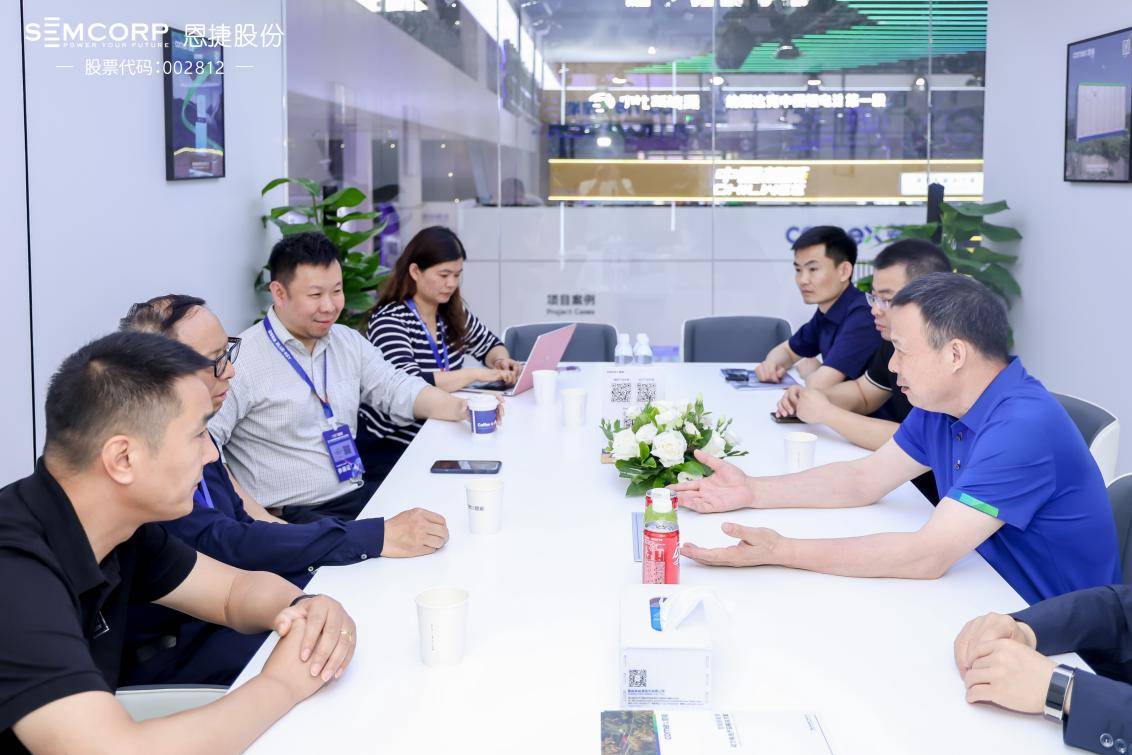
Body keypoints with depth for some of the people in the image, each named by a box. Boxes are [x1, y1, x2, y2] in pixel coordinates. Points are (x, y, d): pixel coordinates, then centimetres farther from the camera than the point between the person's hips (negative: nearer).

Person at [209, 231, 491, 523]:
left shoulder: (349, 342, 13)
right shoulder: (242, 359, -11)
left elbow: (396, 388, 16)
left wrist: (461, 408, -3)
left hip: (359, 495, 8)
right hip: (291, 514, -8)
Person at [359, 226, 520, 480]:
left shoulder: (453, 313, 7)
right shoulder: (389, 321, -13)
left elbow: (490, 344, 24)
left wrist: (500, 360, 1)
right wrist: (474, 374, -24)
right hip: (388, 448, -7)